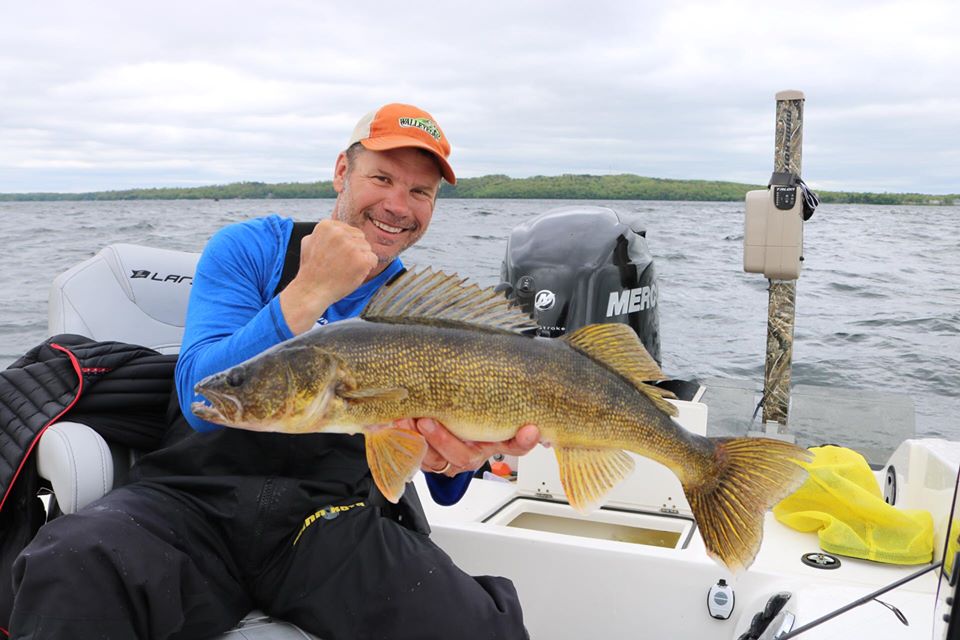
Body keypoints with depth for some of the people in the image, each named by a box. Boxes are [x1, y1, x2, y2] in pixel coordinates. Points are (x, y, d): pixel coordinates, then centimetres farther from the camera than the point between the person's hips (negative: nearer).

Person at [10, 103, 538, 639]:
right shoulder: (248, 250, 4)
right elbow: (204, 402, -9)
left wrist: (452, 457, -24)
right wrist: (313, 290, -17)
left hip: (337, 514, 2)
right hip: (197, 498, -1)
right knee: (76, 569, -34)